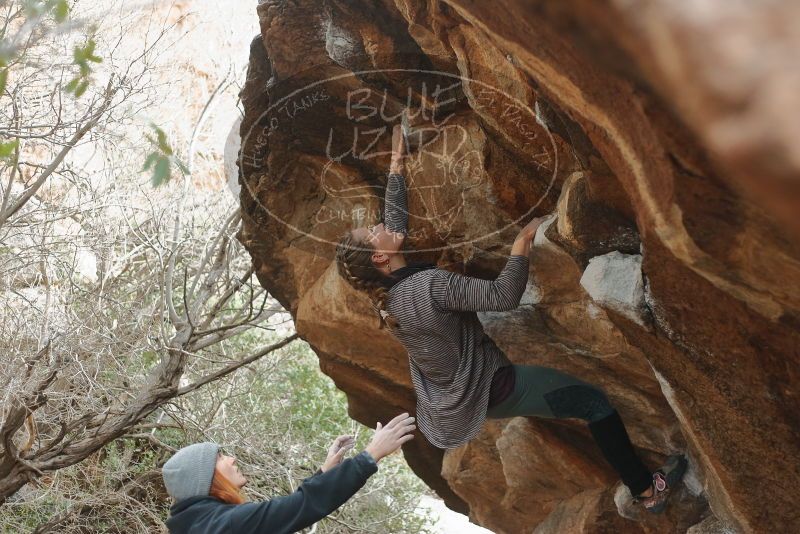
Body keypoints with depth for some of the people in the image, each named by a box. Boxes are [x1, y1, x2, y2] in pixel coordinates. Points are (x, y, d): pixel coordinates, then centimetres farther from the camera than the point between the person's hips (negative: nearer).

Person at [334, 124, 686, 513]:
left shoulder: (385, 292, -5)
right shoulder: (427, 286, -32)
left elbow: (396, 220, 8)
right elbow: (503, 296, -32)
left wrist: (396, 162, 13)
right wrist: (523, 240, -24)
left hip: (454, 395, 9)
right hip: (489, 390, -9)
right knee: (595, 402, -2)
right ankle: (648, 490, 10)